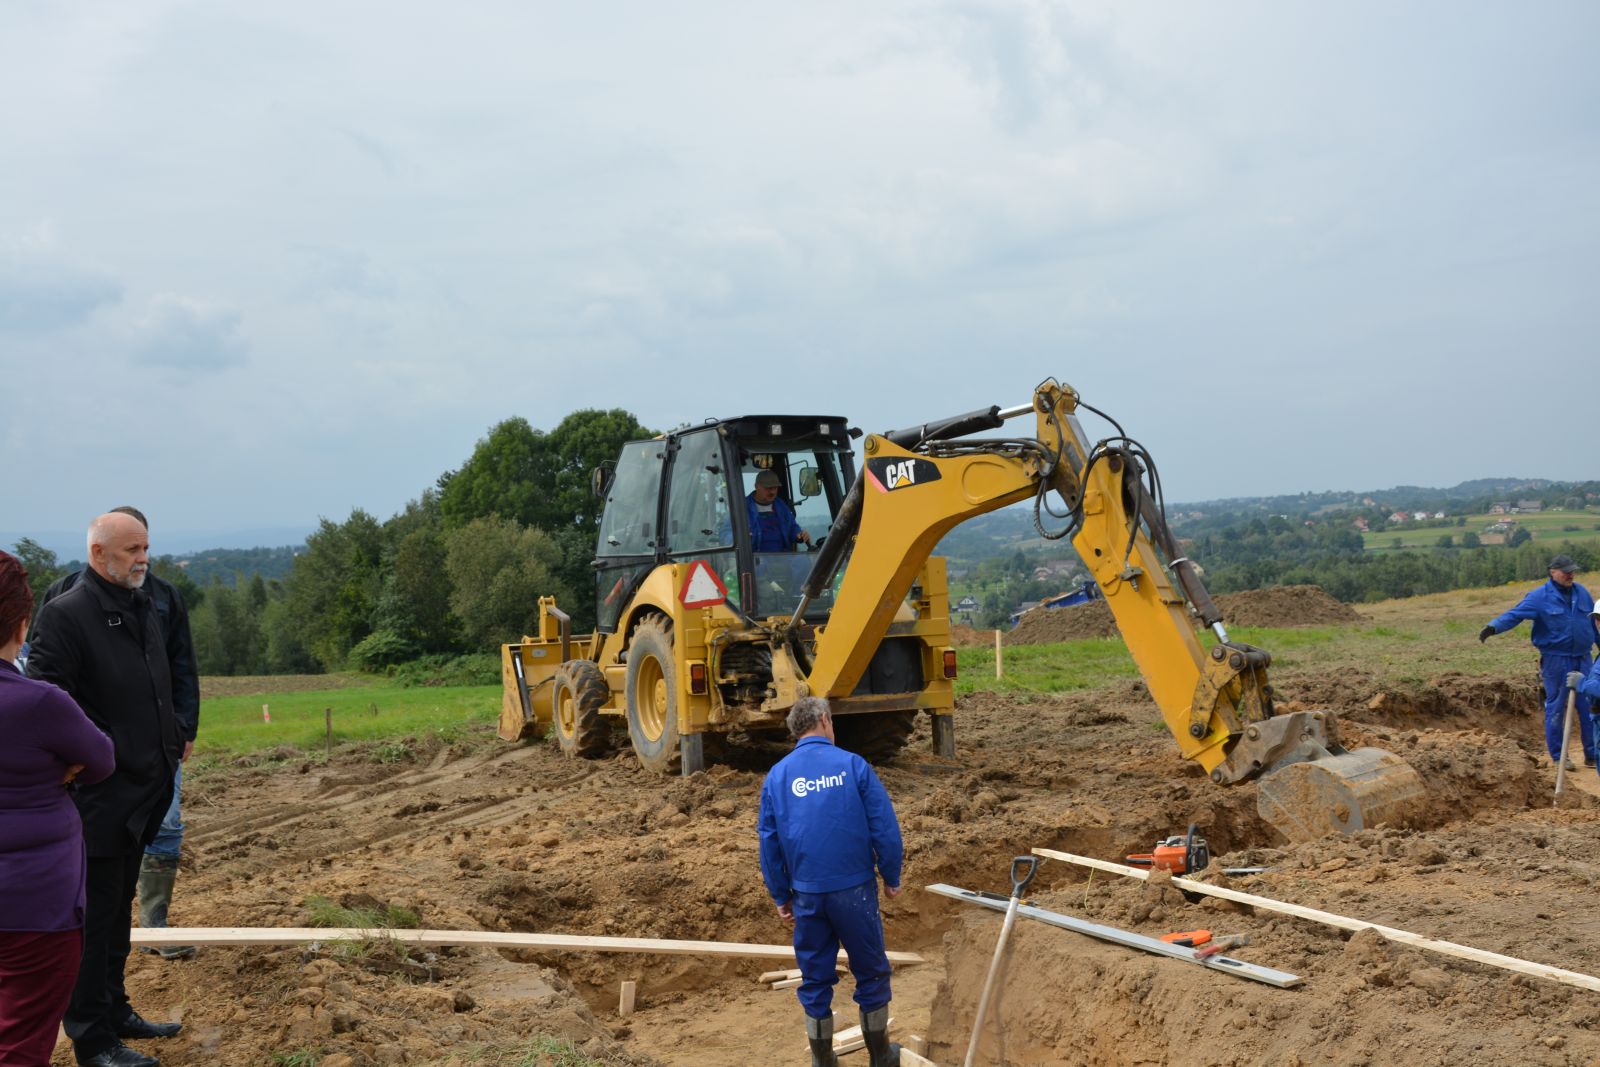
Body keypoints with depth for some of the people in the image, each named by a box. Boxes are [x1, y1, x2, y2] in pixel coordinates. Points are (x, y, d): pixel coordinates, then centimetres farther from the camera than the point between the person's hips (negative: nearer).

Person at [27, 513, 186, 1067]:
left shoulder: (142, 608, 12)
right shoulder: (66, 613, -15)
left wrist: (174, 738, 13)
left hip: (141, 792, 9)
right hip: (99, 797, -9)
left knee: (118, 911, 21)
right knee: (93, 916, 2)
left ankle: (114, 1010, 35)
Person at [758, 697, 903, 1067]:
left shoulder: (776, 776, 2)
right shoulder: (852, 764, -7)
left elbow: (769, 843, 6)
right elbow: (885, 827, -8)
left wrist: (780, 896, 14)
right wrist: (891, 877, 5)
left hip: (807, 894, 2)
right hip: (855, 888, -2)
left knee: (815, 977, 14)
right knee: (870, 970, 14)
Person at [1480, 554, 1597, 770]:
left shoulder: (1582, 592, 8)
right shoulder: (1540, 596, -9)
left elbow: (1594, 619, 19)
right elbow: (1514, 614, -18)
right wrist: (1493, 627, -34)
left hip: (1583, 659, 5)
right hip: (1556, 660, -5)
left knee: (1589, 706, 6)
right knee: (1556, 708, 3)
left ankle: (1592, 754, 17)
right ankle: (1557, 756, 14)